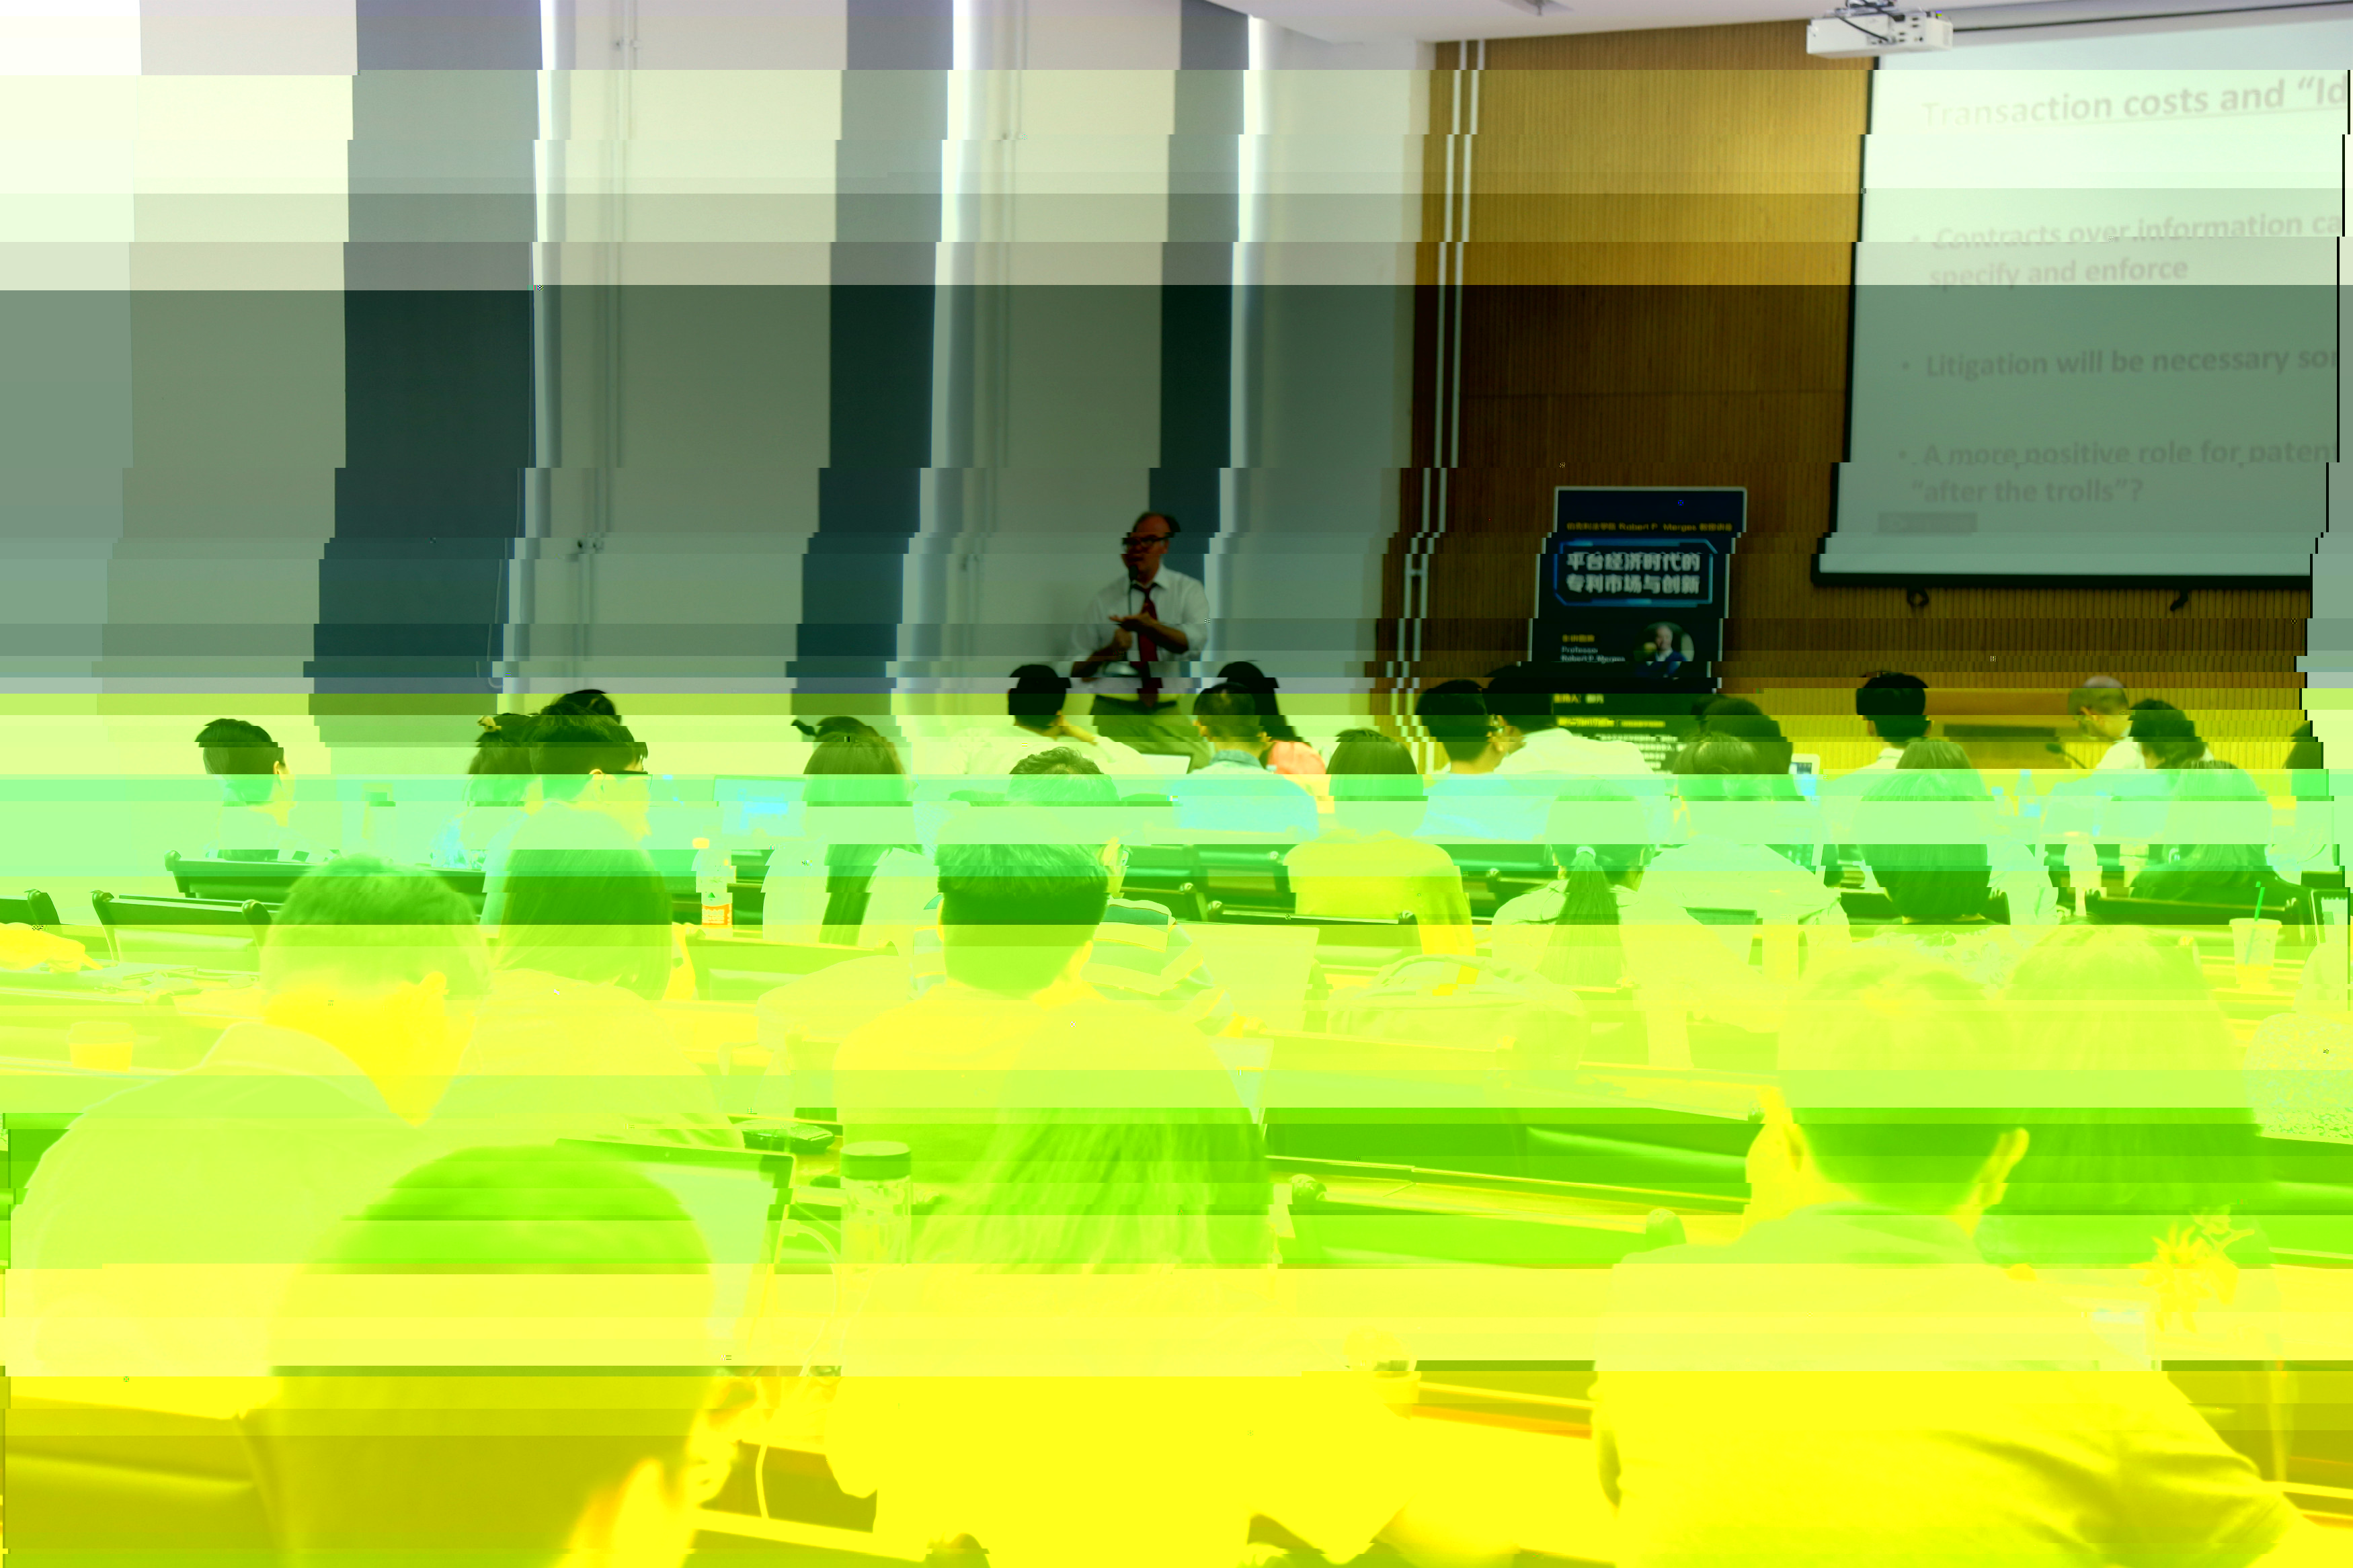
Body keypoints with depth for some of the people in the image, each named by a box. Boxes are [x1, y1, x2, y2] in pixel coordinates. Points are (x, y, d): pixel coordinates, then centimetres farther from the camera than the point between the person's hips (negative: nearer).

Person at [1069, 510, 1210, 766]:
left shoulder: (1188, 590, 7)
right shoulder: (1102, 599, 7)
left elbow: (1195, 642, -11)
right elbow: (1076, 670, 8)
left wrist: (1148, 626, -27)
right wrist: (1109, 651, -12)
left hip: (1170, 715, 0)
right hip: (1116, 714, 0)